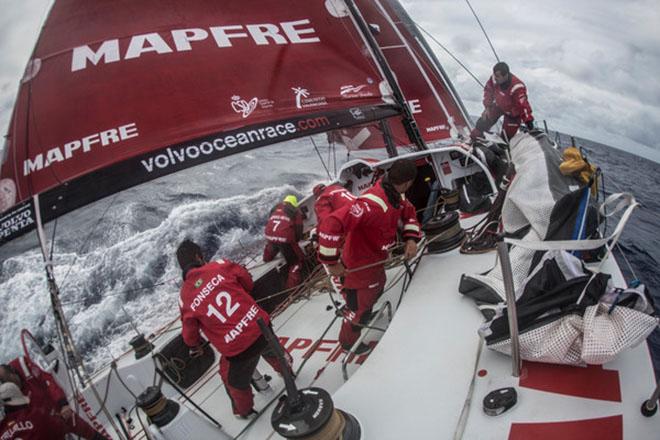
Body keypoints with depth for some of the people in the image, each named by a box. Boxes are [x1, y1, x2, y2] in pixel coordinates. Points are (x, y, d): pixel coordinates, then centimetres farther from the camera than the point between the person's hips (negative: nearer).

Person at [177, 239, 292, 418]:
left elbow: (190, 332, 5)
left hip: (237, 349, -2)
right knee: (271, 350, 38)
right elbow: (247, 282, 8)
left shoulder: (185, 297, -6)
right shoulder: (220, 266, -7)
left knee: (234, 380, 30)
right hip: (261, 326, 2)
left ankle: (244, 410, 54)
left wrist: (195, 346, 28)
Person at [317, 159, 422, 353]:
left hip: (375, 259, 9)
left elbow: (408, 212, 11)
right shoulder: (373, 204, -40)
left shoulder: (395, 194, -10)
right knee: (361, 304, 13)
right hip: (361, 265, -9)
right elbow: (332, 225, -46)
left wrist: (411, 239, -7)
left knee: (376, 290, 33)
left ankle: (365, 317, 63)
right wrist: (332, 262, -36)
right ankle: (348, 341, 40)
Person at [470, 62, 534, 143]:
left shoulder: (517, 88, -41)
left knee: (506, 136, -3)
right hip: (499, 105, 5)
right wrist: (487, 107, -5)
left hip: (513, 112, -5)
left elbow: (523, 105, -37)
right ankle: (473, 140, 26)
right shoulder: (494, 79, -24)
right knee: (484, 121, 6)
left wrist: (528, 122, -35)